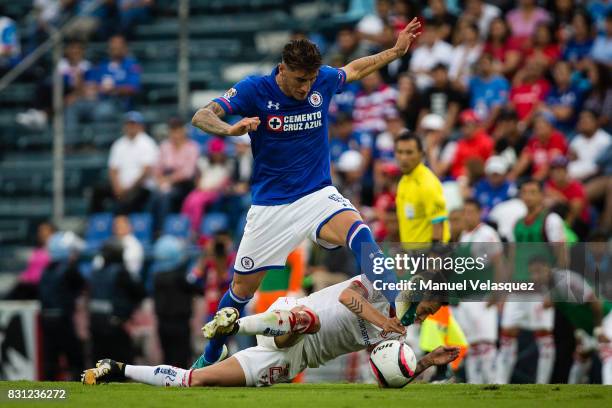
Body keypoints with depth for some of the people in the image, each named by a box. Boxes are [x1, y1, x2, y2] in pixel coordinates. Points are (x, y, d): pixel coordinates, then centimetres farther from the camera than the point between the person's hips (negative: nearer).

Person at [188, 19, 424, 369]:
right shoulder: (255, 90, -13)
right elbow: (202, 116, -20)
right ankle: (212, 356, 33)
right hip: (271, 205, -1)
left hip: (318, 194, 1)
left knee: (357, 229, -33)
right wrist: (231, 129, -41)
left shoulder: (323, 81, -3)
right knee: (243, 287, 8)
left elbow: (353, 70, 21)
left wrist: (397, 51, 18)